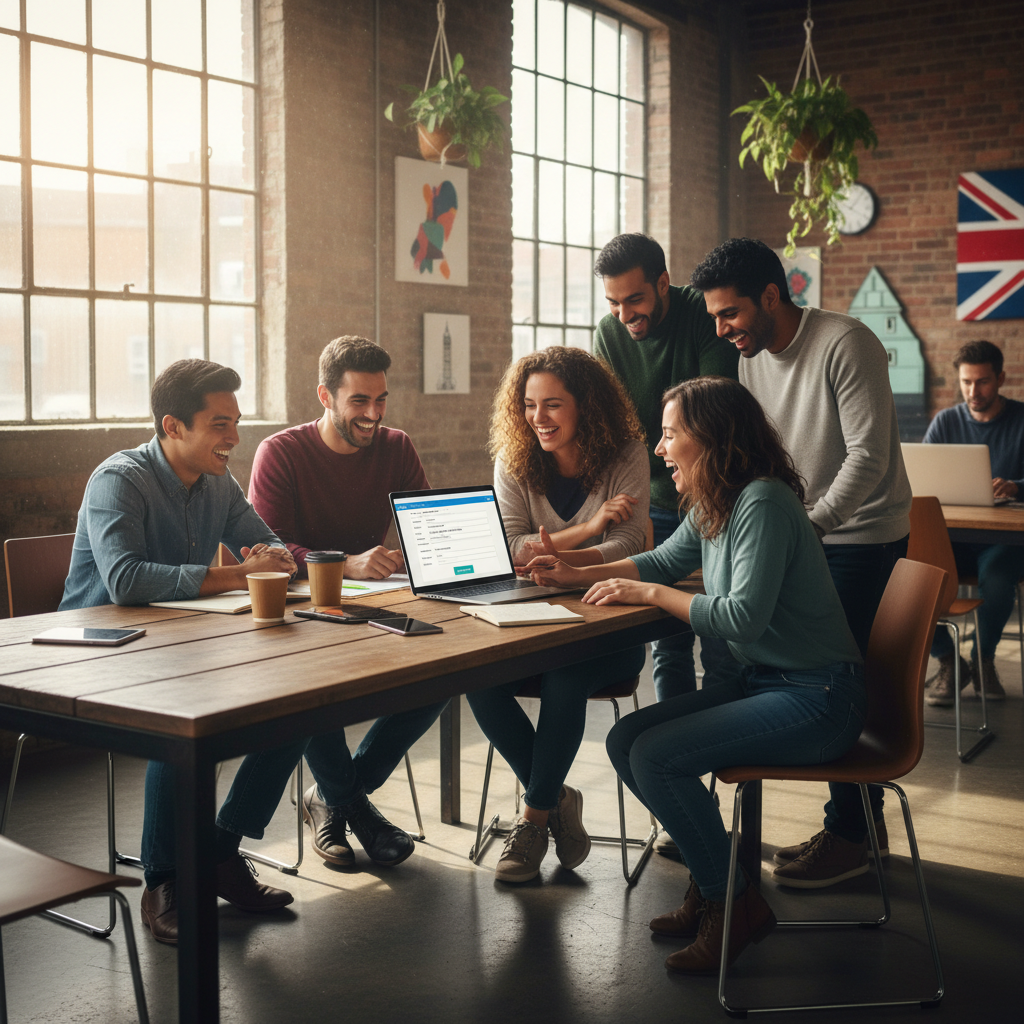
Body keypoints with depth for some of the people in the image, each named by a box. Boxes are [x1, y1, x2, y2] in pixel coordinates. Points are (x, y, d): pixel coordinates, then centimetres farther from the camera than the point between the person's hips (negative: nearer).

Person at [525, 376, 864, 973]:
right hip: (765, 682, 10)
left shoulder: (763, 504, -20)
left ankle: (734, 903, 0)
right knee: (625, 742, 1)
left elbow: (744, 614, -27)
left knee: (656, 757, -20)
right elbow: (664, 561, 24)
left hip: (818, 698, -9)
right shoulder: (712, 506, 9)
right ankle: (714, 877, 13)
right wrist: (580, 576, 10)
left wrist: (649, 594, -16)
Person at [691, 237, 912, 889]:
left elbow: (868, 456, -22)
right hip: (802, 537, 7)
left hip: (864, 537, -7)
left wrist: (806, 527, -26)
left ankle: (851, 835, 7)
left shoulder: (845, 344, -18)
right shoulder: (753, 357, 6)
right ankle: (861, 821, 22)